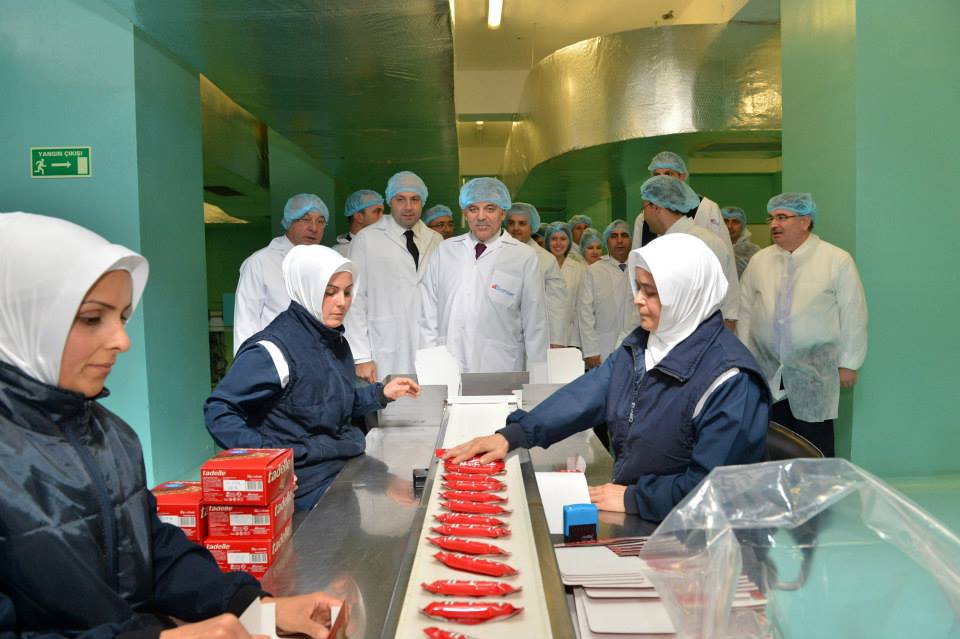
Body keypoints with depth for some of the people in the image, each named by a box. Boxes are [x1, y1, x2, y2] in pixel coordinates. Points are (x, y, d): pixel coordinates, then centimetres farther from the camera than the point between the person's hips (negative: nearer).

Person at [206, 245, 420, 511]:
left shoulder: (334, 341, 9)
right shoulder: (273, 349, -17)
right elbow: (218, 410, -18)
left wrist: (381, 393, 10)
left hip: (345, 466, 8)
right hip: (307, 483, -8)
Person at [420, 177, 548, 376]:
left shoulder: (524, 257, -1)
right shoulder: (444, 251, 8)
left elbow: (535, 324, 1)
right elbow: (429, 315, 10)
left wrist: (536, 385, 1)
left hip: (501, 374, -2)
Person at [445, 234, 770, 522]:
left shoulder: (730, 380, -20)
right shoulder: (641, 344, 5)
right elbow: (587, 394, 0)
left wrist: (633, 498, -19)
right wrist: (512, 435, -7)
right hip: (623, 513, 7)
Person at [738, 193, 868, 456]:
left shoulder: (838, 261, -3)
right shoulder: (759, 260, 8)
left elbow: (853, 316, -1)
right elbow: (745, 311, 11)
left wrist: (848, 364, -1)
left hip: (814, 374, -3)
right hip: (766, 369, 3)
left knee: (814, 449, 1)